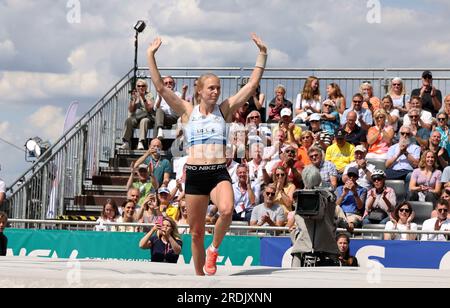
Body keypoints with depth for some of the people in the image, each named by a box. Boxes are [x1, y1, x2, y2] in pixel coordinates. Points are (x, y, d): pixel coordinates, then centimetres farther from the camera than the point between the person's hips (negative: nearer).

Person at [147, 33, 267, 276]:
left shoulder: (225, 110, 8)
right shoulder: (187, 111, 7)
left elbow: (253, 84, 5)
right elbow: (160, 87, 0)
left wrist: (262, 54, 2)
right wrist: (151, 56, -4)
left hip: (219, 173, 0)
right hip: (194, 174, 0)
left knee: (227, 210, -31)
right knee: (196, 232, 5)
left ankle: (214, 249, -5)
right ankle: (200, 276, 20)